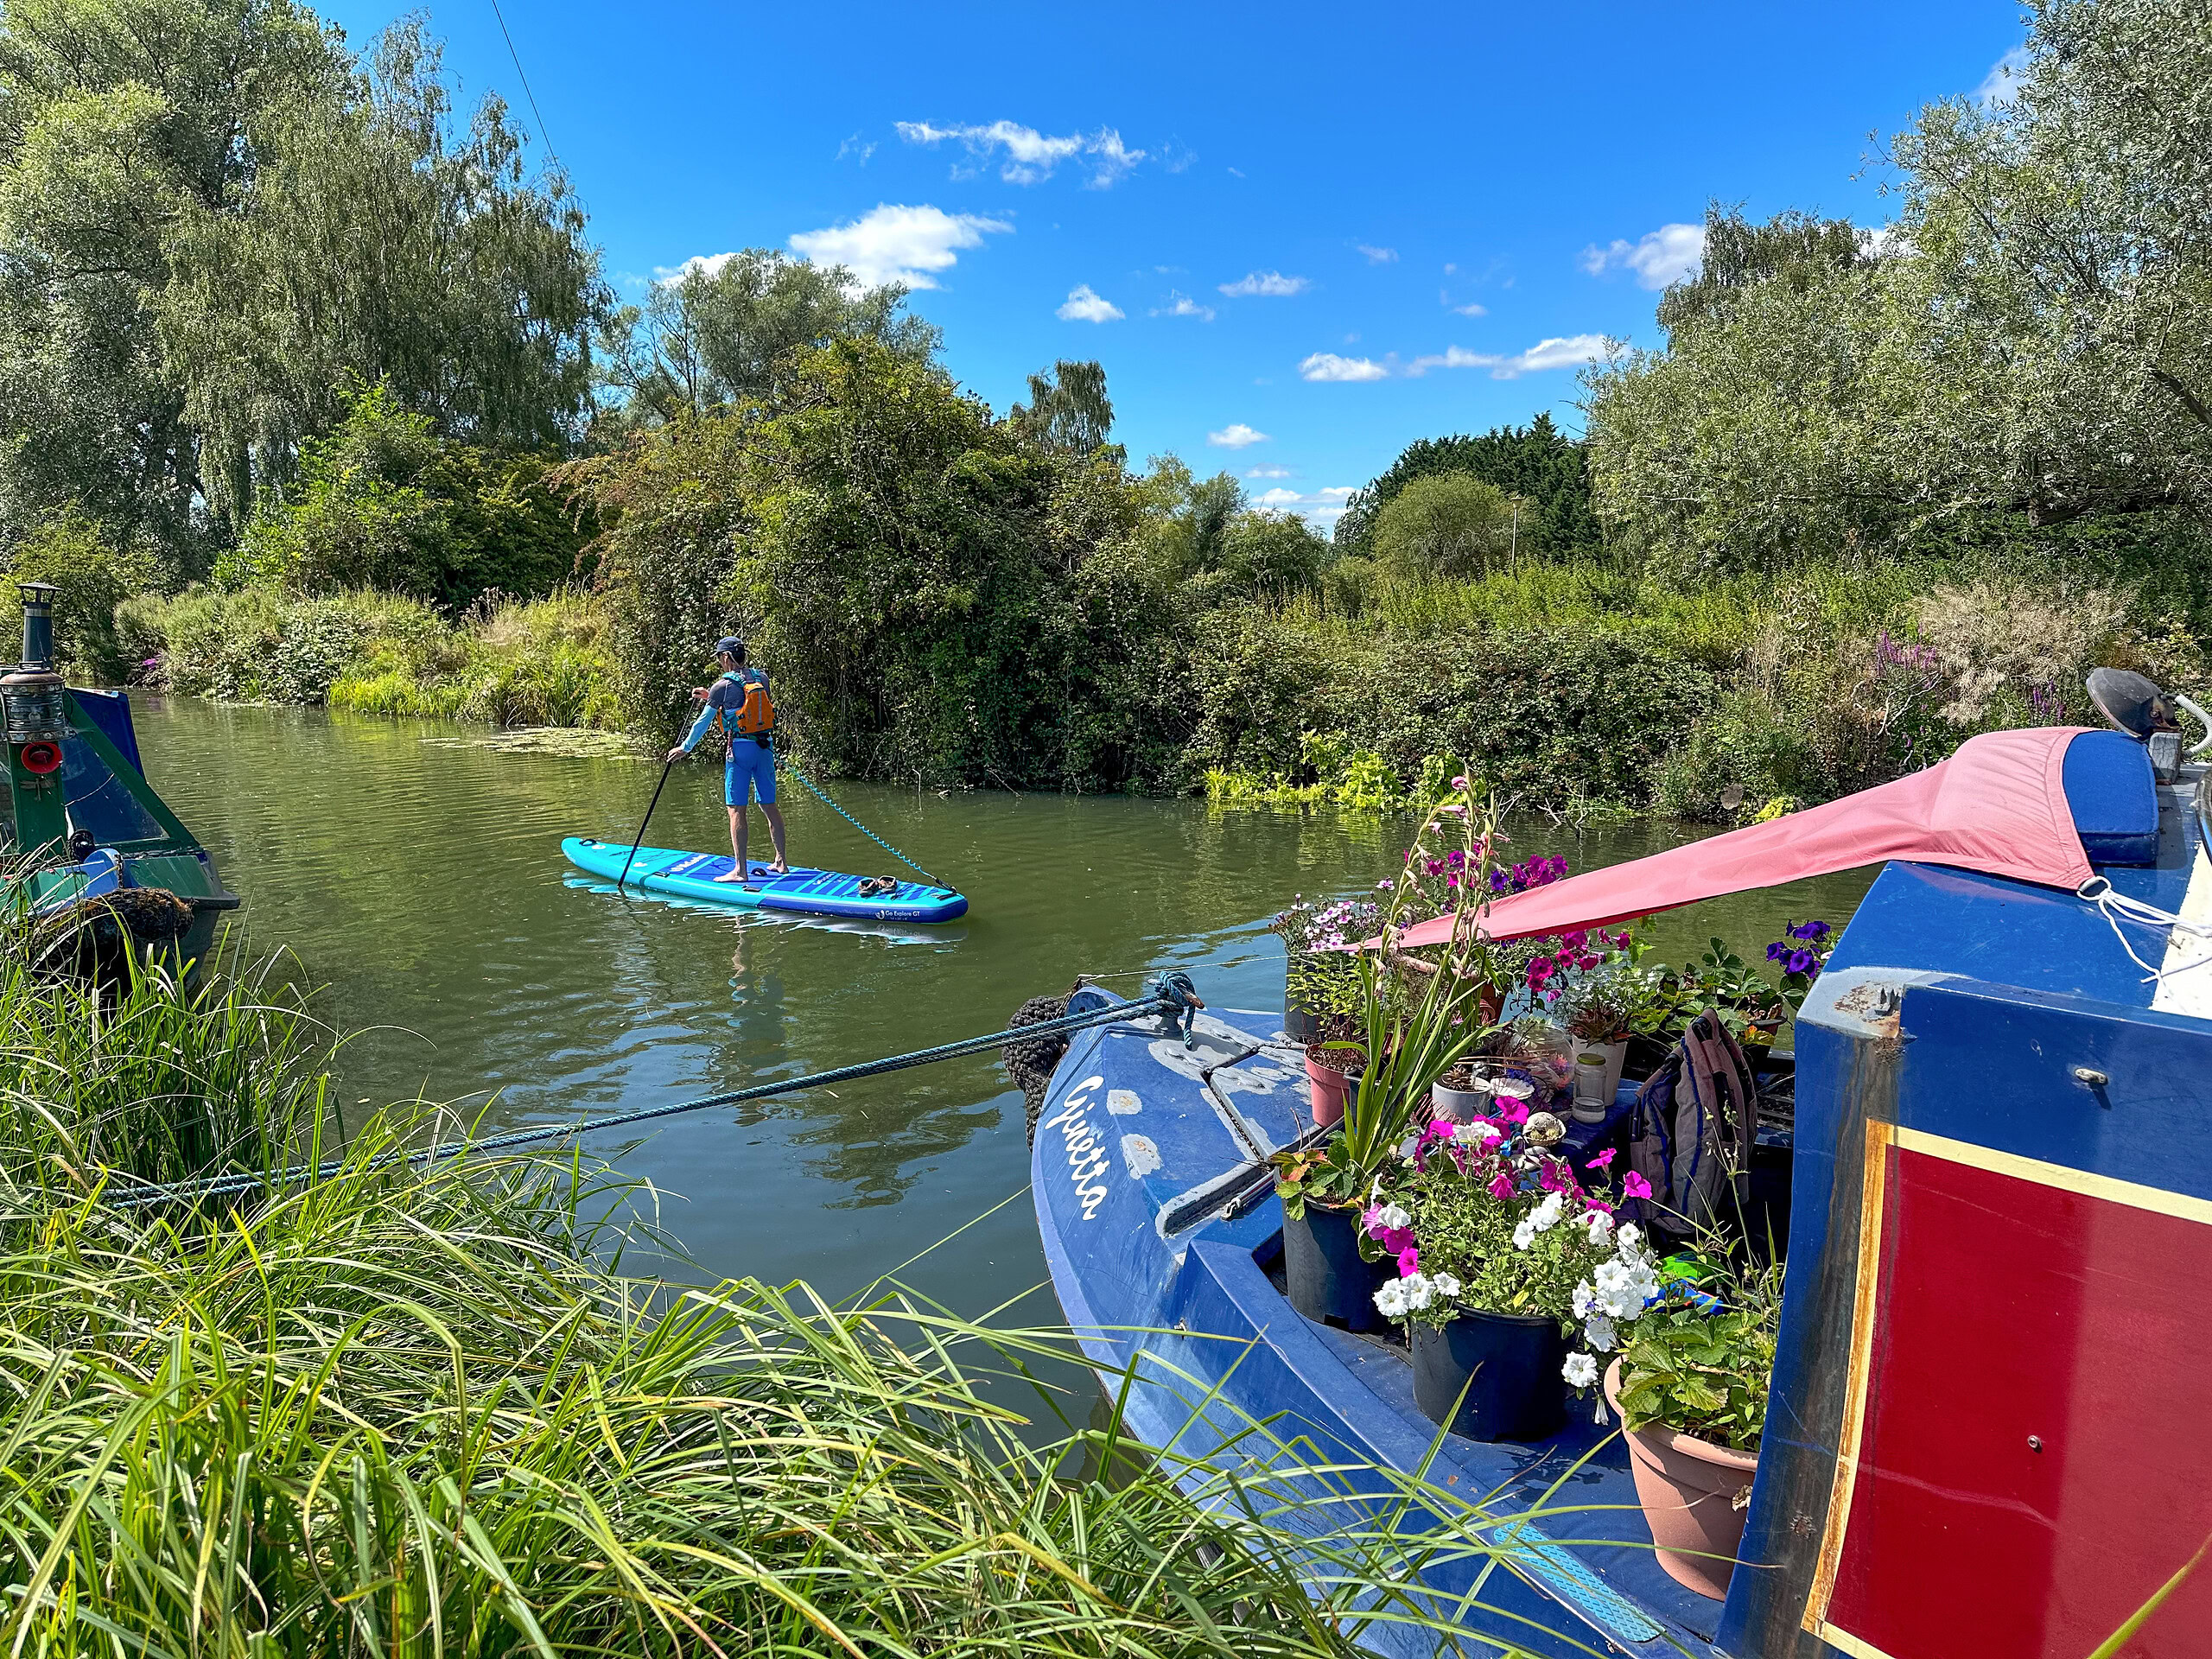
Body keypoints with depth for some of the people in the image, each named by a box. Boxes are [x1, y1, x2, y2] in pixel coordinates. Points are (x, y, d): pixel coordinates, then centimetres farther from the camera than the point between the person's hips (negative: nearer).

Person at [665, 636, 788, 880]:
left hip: (740, 748, -6)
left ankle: (740, 870, -3)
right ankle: (781, 861, 18)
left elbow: (703, 722, -1)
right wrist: (710, 696, 30)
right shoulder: (762, 678, 8)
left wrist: (684, 748, 12)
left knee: (736, 808, -2)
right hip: (765, 745, 6)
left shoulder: (722, 686, -8)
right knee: (769, 804, 13)